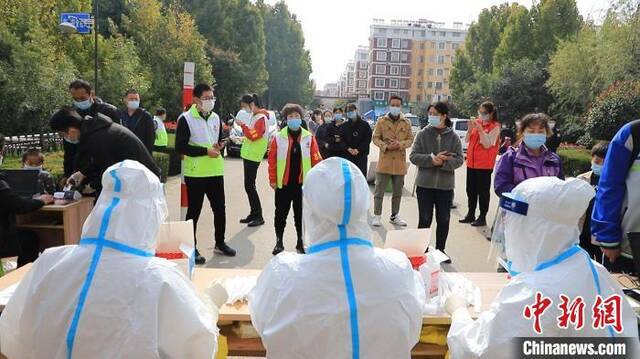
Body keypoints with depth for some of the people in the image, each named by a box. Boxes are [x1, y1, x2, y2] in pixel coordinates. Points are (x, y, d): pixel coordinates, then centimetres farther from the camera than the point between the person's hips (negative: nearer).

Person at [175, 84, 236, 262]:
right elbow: (180, 147, -15)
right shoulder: (186, 118, -9)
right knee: (194, 211, 4)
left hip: (216, 171, 6)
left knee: (220, 209, 13)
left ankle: (220, 243, 30)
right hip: (195, 173, -6)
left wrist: (220, 145, -4)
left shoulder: (215, 118, 10)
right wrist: (205, 151, -19)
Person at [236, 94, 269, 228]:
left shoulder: (261, 118, -14)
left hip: (253, 156, -10)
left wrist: (243, 125, -18)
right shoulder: (253, 116, 14)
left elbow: (253, 136, -22)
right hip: (248, 154, 10)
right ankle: (253, 214, 20)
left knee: (249, 186, -9)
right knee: (249, 185, 12)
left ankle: (259, 217, -3)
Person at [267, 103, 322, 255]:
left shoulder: (309, 137, 0)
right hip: (283, 183, 0)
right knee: (281, 214, 9)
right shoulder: (279, 137, -2)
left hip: (302, 183, 1)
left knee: (301, 214, 11)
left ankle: (300, 243, 24)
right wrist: (272, 179, -4)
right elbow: (272, 160, -1)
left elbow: (316, 160, 1)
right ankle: (279, 242, 23)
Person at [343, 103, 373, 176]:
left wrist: (358, 150, -12)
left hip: (362, 155, -3)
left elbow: (368, 139, -3)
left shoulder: (364, 124, 2)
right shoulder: (345, 125, 11)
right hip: (348, 155, 3)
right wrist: (348, 148, -9)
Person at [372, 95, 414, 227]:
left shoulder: (406, 123, 7)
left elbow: (410, 139, 5)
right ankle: (377, 216, 10)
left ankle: (394, 216, 24)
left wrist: (400, 144, -14)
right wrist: (385, 146, -17)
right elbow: (375, 138, 0)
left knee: (398, 192, 11)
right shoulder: (381, 121, 2)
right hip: (384, 161, -2)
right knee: (379, 190, 0)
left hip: (400, 162, 3)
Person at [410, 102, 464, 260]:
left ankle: (440, 250, 26)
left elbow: (459, 159, -4)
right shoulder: (423, 134, 0)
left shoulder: (453, 137, 2)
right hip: (425, 184, -1)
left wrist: (443, 162, -20)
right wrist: (432, 159, -21)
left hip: (446, 185, 1)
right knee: (425, 219, 6)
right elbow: (413, 156, -6)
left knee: (444, 220, 10)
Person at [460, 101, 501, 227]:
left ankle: (482, 217, 8)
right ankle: (471, 214, 24)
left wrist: (480, 130, -22)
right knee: (471, 189, 13)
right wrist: (470, 129, -9)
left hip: (484, 164, -6)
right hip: (471, 162, 6)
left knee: (483, 190, 0)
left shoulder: (495, 127, -8)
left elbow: (487, 144, -17)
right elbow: (466, 140, 8)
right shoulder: (477, 122, 8)